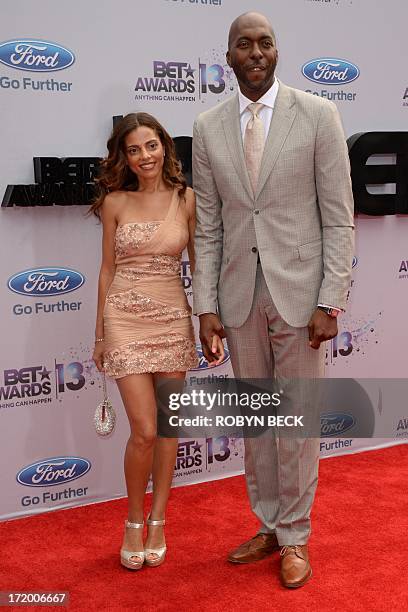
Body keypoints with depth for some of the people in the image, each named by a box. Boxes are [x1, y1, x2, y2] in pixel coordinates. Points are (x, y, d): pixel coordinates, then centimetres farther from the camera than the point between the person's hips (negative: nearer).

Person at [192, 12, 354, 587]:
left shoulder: (318, 115, -3)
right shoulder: (208, 127, 6)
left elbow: (339, 217, -5)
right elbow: (208, 227, 6)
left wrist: (330, 302, -10)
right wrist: (207, 306, 0)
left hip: (299, 293, -3)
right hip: (240, 296, 3)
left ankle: (295, 537, 22)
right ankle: (269, 525, 30)